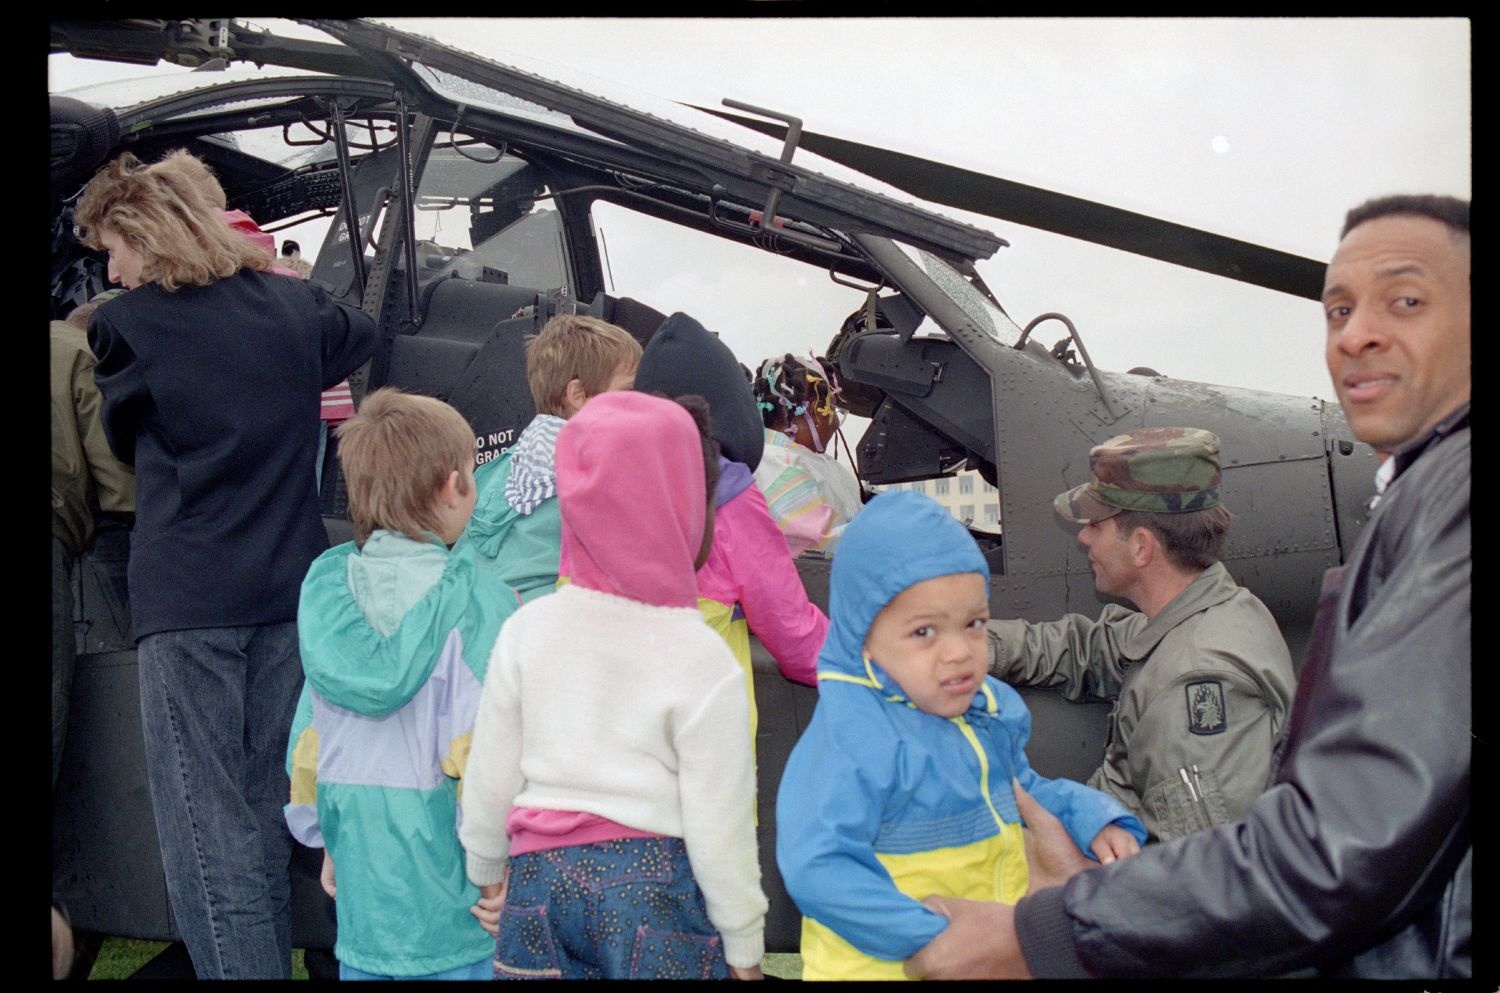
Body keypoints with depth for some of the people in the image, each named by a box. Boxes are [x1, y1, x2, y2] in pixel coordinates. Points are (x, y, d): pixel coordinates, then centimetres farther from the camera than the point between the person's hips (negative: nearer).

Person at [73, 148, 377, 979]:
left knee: (206, 832, -2)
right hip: (287, 593, 6)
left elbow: (122, 439, 10)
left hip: (185, 602, -5)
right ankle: (270, 961, 22)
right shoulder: (290, 303, 8)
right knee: (265, 816, 14)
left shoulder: (127, 324, -7)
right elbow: (358, 337, 30)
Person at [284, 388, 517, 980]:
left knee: (364, 959, 17)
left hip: (361, 862, 5)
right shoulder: (477, 599, -14)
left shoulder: (326, 586, 1)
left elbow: (308, 734, 7)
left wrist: (327, 842, 17)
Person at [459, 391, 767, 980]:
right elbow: (720, 822, -12)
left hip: (541, 874, 4)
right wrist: (743, 944, 2)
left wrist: (486, 873, 21)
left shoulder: (528, 629, -5)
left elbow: (489, 777, 4)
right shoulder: (703, 659, -16)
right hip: (655, 885, -3)